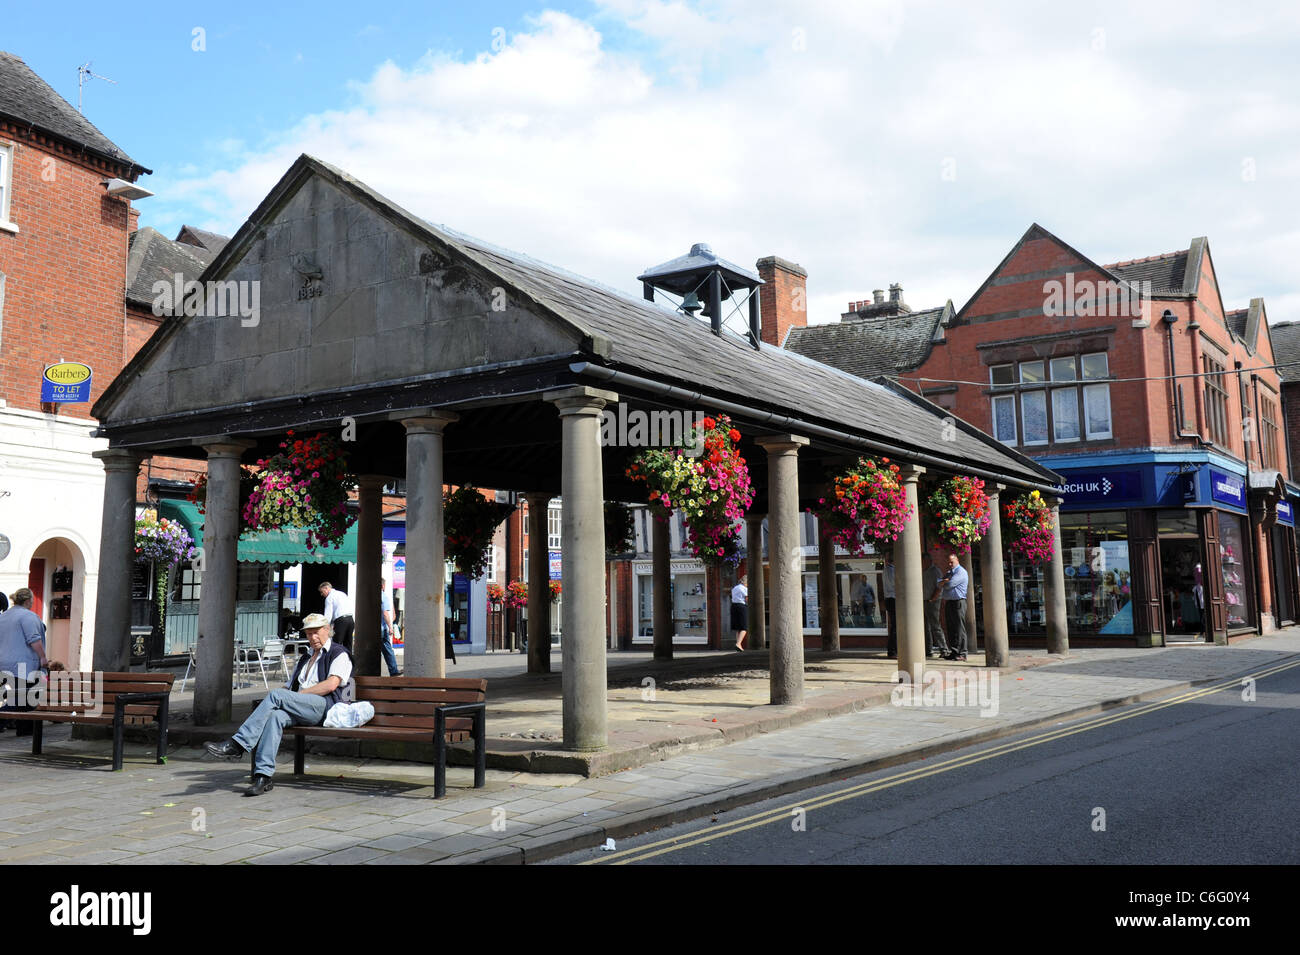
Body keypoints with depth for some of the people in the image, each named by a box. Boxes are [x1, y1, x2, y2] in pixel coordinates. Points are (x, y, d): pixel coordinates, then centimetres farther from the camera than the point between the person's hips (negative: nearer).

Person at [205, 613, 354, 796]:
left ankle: (238, 744, -27)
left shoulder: (339, 654, 8)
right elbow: (289, 686, 29)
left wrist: (299, 695, -7)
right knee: (275, 715, -28)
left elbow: (331, 685, -7)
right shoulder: (305, 659, 33)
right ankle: (263, 776, -36)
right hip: (301, 710, 6)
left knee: (276, 695, -25)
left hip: (326, 706, -6)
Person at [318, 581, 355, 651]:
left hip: (341, 620, -7)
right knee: (347, 645, 10)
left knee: (336, 645, -5)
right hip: (350, 619, 7)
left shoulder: (329, 597, 1)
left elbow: (328, 614, -7)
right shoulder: (342, 594, 23)